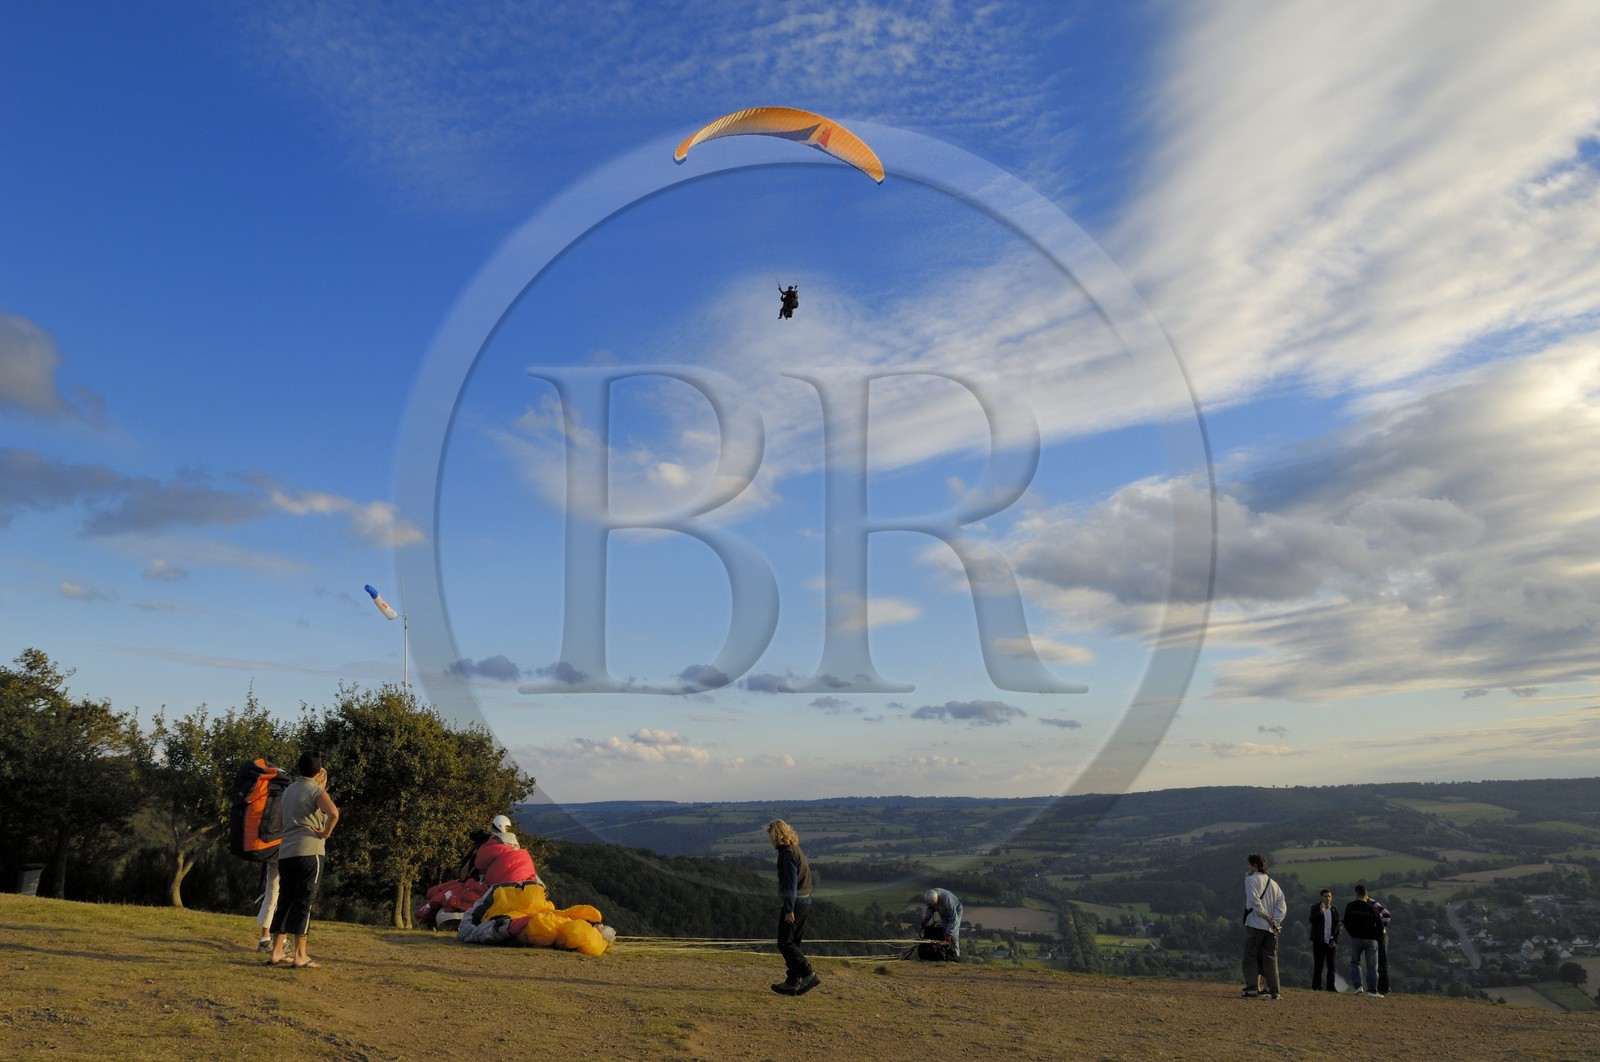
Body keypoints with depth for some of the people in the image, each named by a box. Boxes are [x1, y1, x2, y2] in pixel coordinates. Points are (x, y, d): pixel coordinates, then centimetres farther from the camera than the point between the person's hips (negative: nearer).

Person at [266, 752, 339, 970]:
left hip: (285, 852, 7)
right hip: (309, 851, -7)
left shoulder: (289, 790, 17)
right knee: (303, 902, -4)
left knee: (285, 901, 12)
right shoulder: (316, 791, -5)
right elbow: (333, 813, -24)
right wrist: (326, 833, -8)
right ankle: (300, 956, -3)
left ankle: (276, 953, 12)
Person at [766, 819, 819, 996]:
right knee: (794, 943, 13)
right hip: (805, 902, 10)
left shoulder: (787, 853, -15)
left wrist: (789, 909, -20)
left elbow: (791, 883, -20)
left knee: (785, 943, -5)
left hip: (795, 903, -10)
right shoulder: (795, 850, 14)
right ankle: (792, 982, 15)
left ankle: (809, 975, -8)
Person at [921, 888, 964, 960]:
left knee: (953, 933, -16)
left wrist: (949, 934, -39)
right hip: (944, 912, 6)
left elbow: (953, 918, -37)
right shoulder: (928, 897, -26)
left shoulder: (946, 899, -44)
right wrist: (926, 919, -14)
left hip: (955, 910, -6)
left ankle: (956, 954, -9)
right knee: (944, 932, -3)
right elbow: (930, 908, -1)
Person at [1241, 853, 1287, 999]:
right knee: (1270, 958, 9)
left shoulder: (1251, 880, -5)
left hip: (1255, 925, -6)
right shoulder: (1273, 883, 15)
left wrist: (1267, 916, -13)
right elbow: (1282, 904, 7)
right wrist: (1275, 920, -2)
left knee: (1251, 957, 0)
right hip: (1271, 927, 6)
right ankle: (1274, 991, 7)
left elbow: (1255, 902, -18)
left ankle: (1252, 989, -5)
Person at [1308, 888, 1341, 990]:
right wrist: (1321, 911, -23)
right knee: (1318, 965, -1)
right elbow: (1312, 920, -14)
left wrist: (1335, 940, 1)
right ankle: (1316, 986, 3)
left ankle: (1331, 986, 7)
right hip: (1319, 941, -3)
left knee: (1331, 965, 2)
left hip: (1331, 942, 3)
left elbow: (1337, 926, 10)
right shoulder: (1315, 908, 1)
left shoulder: (1334, 910, 10)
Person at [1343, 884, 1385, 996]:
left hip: (1355, 938, 1)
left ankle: (1358, 986, -1)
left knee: (1355, 962, 14)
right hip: (1370, 939, 0)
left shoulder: (1350, 906, -1)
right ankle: (1372, 990, 0)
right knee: (1372, 966, 4)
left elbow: (1346, 922, 0)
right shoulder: (1371, 907, -3)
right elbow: (1379, 923, -4)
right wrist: (1379, 937, 12)